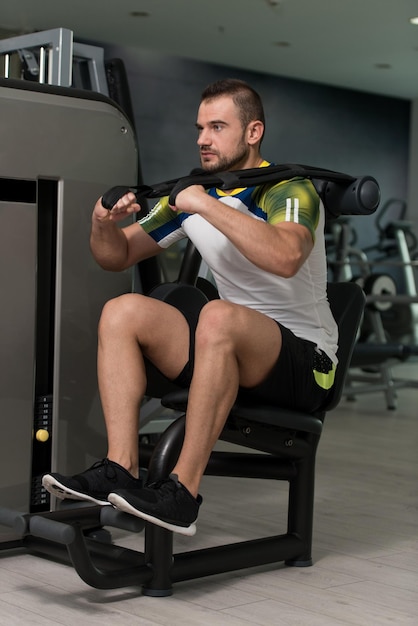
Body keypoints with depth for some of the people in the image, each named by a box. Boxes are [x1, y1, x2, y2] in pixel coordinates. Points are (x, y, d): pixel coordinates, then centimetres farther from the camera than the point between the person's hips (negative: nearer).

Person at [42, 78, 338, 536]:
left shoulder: (287, 190, -12)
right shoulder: (193, 193, 7)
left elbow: (286, 257, -37)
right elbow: (118, 257, 12)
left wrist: (207, 205, -34)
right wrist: (103, 223, -10)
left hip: (307, 361, -6)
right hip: (232, 349, 7)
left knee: (219, 316, -37)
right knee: (123, 312, -11)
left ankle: (183, 492, -34)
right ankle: (120, 469, -21)